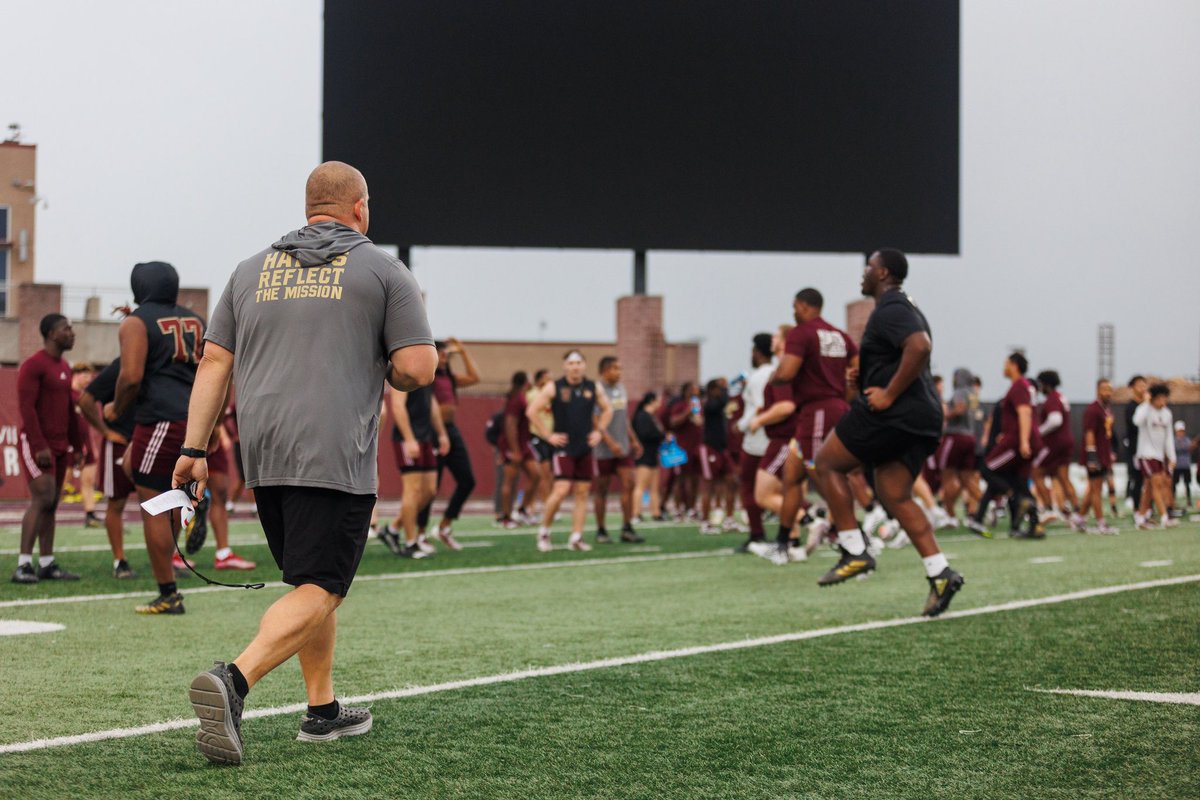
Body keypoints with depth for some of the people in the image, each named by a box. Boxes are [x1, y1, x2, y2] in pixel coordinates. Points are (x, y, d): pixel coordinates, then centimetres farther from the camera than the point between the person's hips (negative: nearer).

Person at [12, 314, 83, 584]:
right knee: (42, 498, -16)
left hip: (59, 446, 8)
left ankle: (47, 564, 10)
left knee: (51, 504, 8)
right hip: (37, 445, -8)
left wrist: (77, 445, 17)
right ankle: (23, 565, -17)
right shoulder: (33, 365, -11)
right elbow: (26, 408, -17)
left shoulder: (64, 367, 15)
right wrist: (39, 447, -22)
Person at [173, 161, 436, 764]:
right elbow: (417, 368, -4)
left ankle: (323, 710, 23)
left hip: (263, 458, 6)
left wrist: (194, 449, 11)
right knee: (318, 591, -9)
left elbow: (214, 362, 11)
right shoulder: (382, 271, 4)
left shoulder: (253, 270, 16)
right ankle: (234, 680, -30)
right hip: (336, 458, -6)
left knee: (314, 580, 19)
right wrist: (387, 373, 18)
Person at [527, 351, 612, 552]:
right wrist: (548, 435, -8)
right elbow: (532, 411, -3)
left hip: (585, 449, 4)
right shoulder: (554, 388, -3)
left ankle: (576, 537, 8)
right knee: (561, 490, -14)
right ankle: (544, 532, 2)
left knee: (582, 492, 3)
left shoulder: (593, 388, 7)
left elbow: (607, 409, 22)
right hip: (563, 448, -4)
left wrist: (599, 431, 8)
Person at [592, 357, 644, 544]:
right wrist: (610, 443, -23)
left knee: (628, 485, -3)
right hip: (603, 450, -6)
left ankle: (627, 529, 1)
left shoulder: (621, 388, 13)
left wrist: (634, 440, 19)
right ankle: (601, 531, 12)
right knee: (602, 491, 3)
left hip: (623, 448, 6)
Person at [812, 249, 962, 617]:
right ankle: (940, 573, -2)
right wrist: (865, 378, 18)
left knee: (826, 463, 2)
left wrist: (889, 394, -24)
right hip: (920, 419, 10)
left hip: (892, 414, -10)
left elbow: (920, 347, -29)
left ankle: (855, 553, -2)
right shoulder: (903, 308, 23)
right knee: (894, 496, 10)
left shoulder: (890, 310, -11)